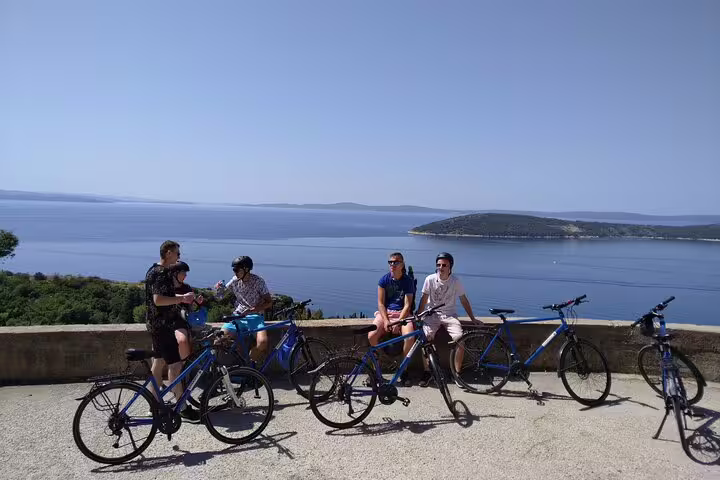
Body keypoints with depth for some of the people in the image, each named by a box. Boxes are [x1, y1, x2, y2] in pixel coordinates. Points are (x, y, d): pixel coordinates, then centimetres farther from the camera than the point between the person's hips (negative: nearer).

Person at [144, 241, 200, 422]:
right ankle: (182, 407, -4)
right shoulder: (159, 273, -17)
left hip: (163, 323, 11)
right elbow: (158, 300, -26)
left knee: (159, 363, 16)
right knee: (175, 364, -8)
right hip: (162, 324, -11)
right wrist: (182, 299, -20)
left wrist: (183, 297, 15)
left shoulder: (161, 272, 15)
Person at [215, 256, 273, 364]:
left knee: (262, 342, -30)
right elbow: (222, 296, 12)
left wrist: (251, 310, -21)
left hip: (255, 316, -3)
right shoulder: (235, 280, 3)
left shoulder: (258, 281, -8)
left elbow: (269, 302, -7)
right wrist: (219, 289, -12)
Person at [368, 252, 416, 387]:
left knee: (410, 337, -29)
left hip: (402, 313, -1)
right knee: (371, 336, -25)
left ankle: (404, 370, -8)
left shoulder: (408, 281, -1)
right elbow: (380, 303, 0)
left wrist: (398, 322, -19)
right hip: (385, 312, 1)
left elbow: (407, 305, -6)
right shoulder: (384, 279, 2)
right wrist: (386, 320, -15)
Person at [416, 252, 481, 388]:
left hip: (450, 315, 1)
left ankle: (457, 373, -6)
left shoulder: (455, 281, -4)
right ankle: (427, 372, -11)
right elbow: (424, 300, -1)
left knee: (460, 340, -23)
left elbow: (464, 300, 4)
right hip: (432, 314, -1)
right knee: (426, 337, -27)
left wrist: (473, 318, 4)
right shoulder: (430, 279, -6)